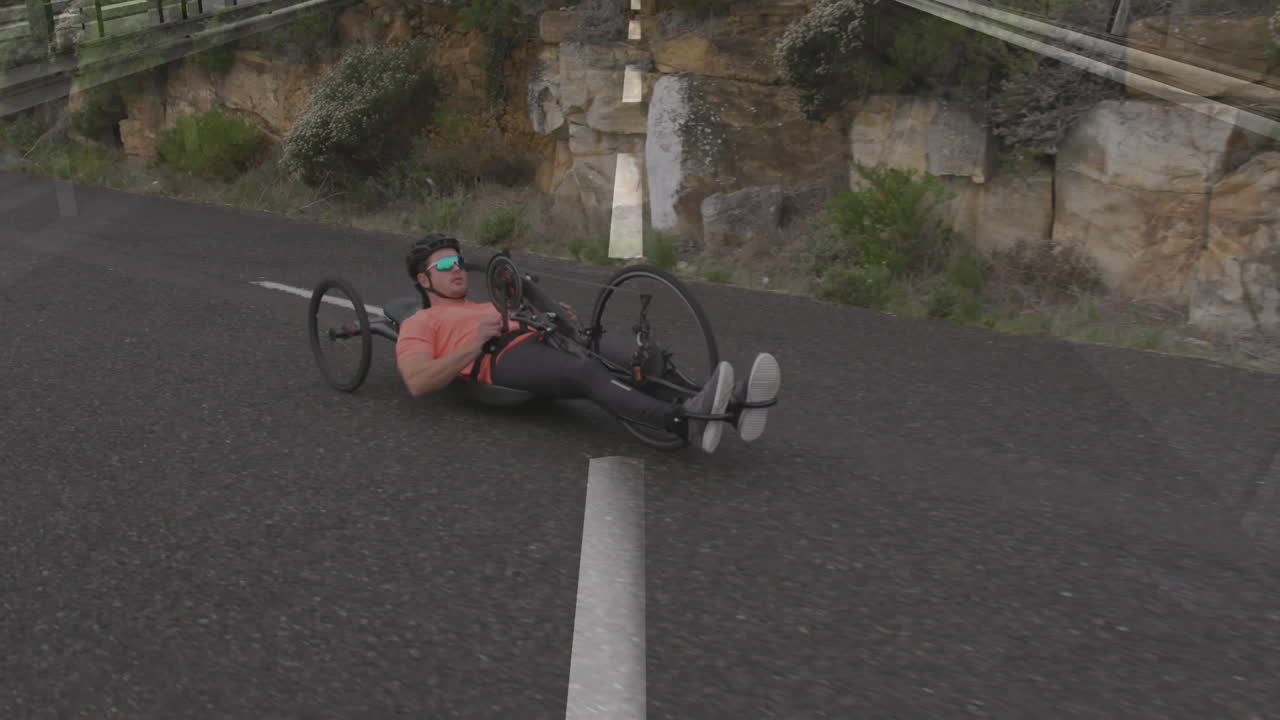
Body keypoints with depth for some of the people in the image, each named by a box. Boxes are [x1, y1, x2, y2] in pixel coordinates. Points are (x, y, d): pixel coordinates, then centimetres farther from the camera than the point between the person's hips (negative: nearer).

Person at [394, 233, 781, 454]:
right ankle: (685, 421, -65)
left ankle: (732, 405, -47)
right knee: (589, 373, -38)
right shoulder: (419, 324, 20)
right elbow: (417, 383, 1)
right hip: (507, 358, -7)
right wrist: (475, 345, -8)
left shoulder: (486, 308, 41)